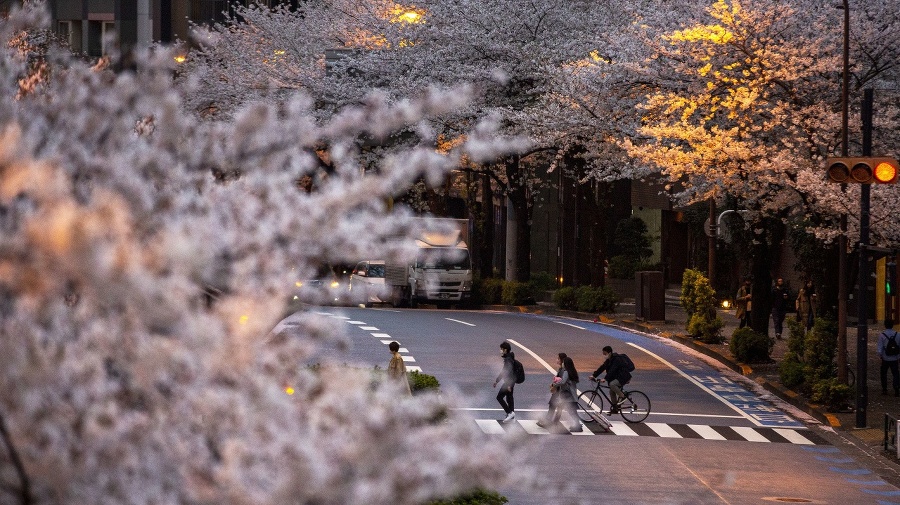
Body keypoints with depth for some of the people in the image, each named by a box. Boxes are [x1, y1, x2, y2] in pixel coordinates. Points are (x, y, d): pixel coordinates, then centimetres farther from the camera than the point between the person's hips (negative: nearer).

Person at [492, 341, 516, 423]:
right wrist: (497, 380, 28)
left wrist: (509, 385, -28)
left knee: (499, 397, -6)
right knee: (509, 398, 14)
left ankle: (510, 413, -6)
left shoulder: (508, 359, -20)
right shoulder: (507, 358, 11)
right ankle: (511, 417, 18)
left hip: (508, 382, -10)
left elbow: (510, 372, -26)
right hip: (510, 382, 10)